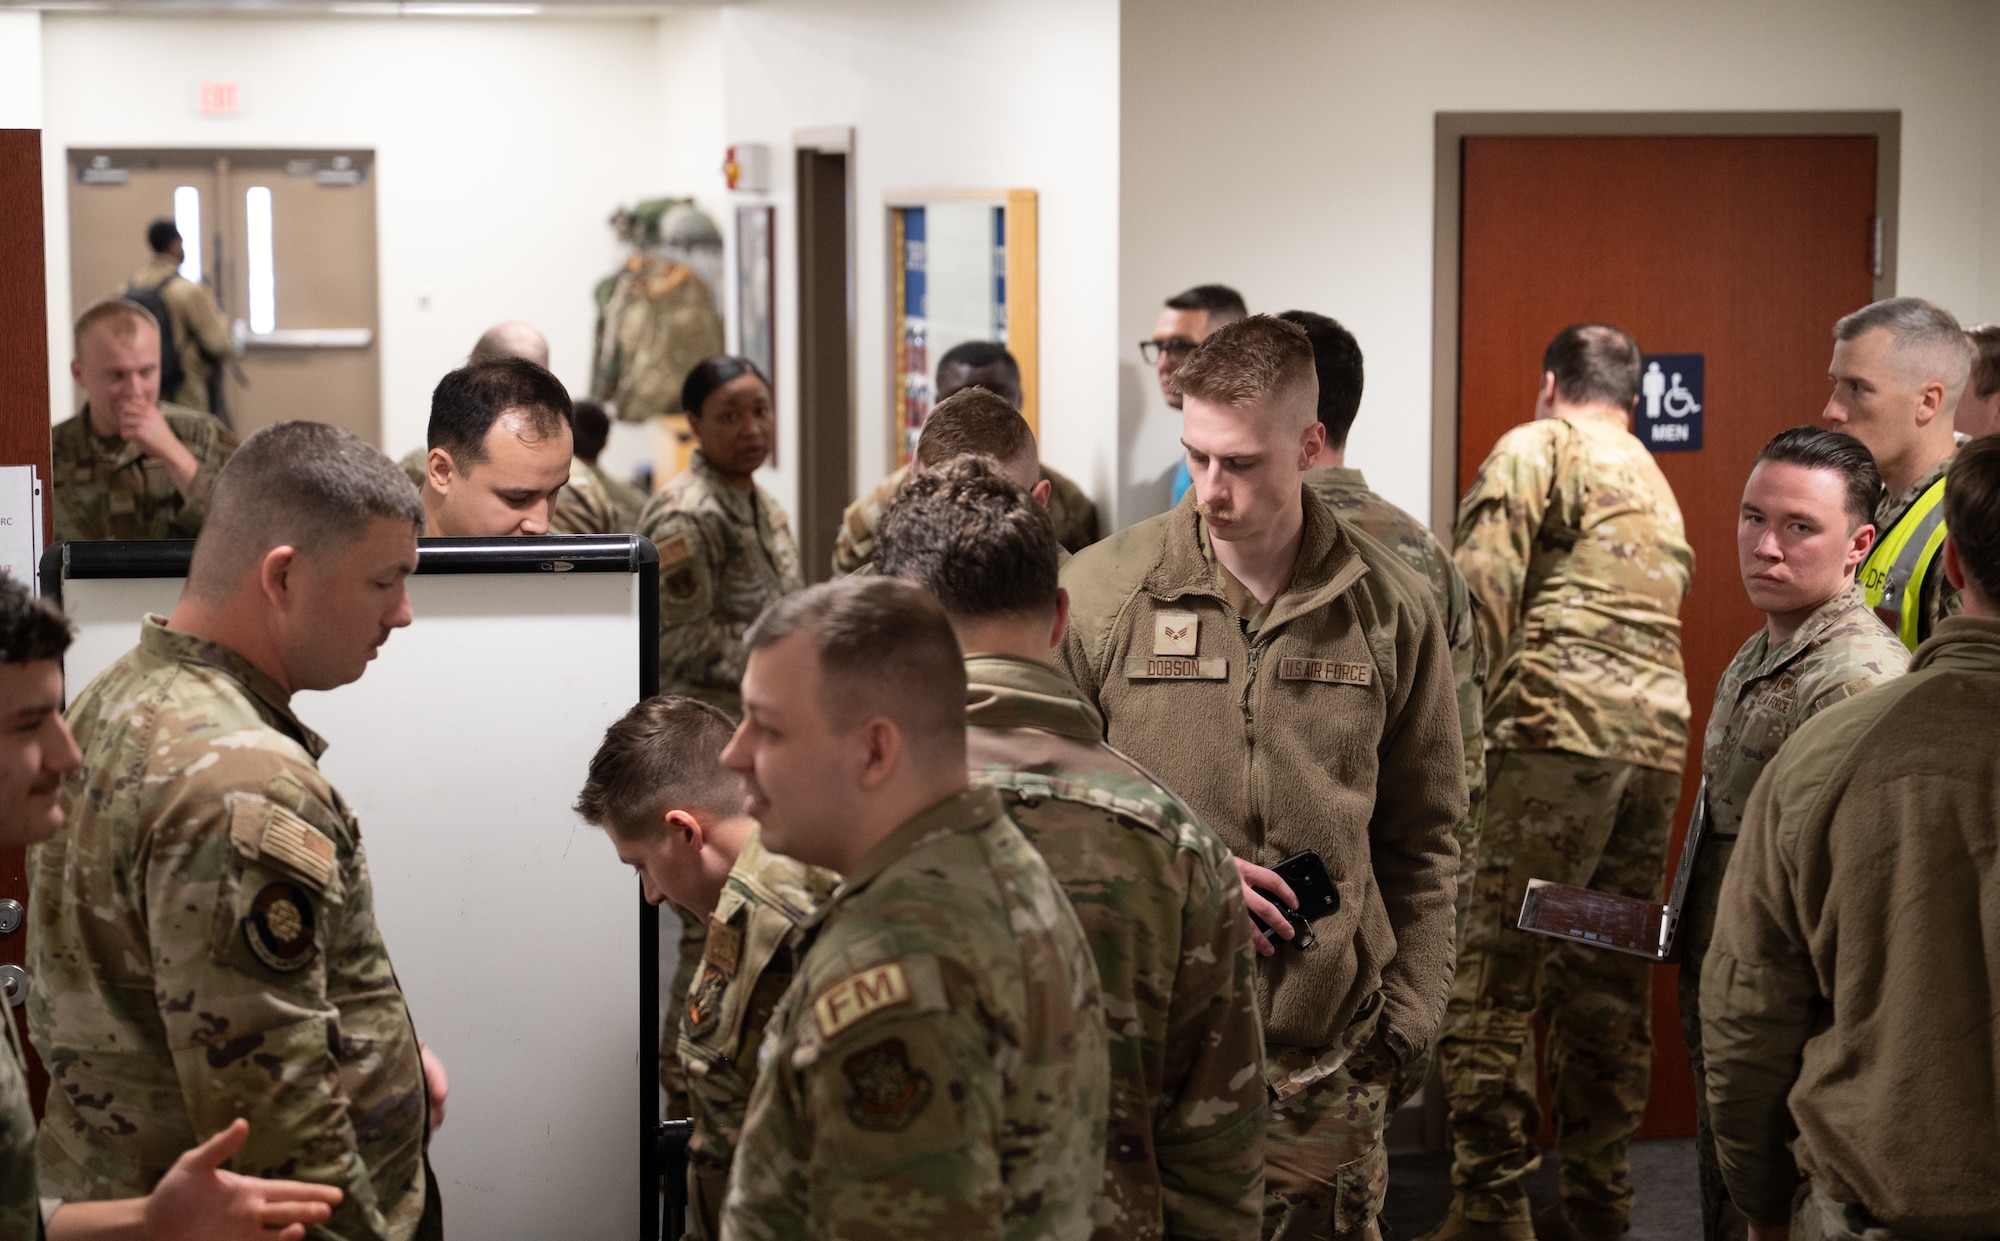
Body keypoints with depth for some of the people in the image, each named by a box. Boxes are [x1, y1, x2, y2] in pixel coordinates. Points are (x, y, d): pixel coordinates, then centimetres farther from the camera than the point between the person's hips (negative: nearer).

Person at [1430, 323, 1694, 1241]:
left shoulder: (1536, 450, 4)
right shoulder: (1658, 488, 28)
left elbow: (1481, 591, -9)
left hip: (1558, 728, -8)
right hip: (1660, 735, 8)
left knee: (1492, 976, -7)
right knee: (1608, 985, 12)